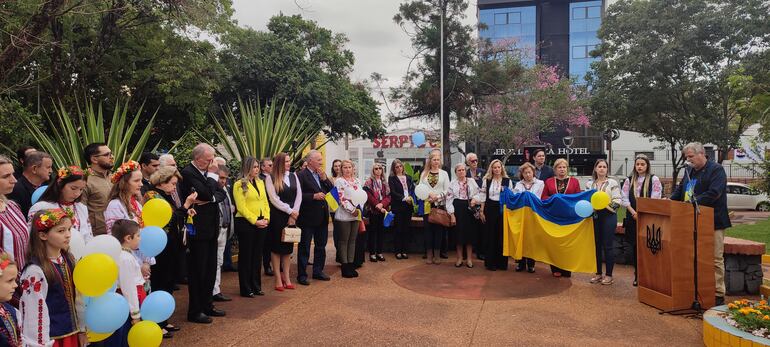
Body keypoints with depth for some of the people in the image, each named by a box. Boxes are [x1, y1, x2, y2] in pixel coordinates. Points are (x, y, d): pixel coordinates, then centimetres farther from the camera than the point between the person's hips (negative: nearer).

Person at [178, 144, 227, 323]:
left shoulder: (206, 173, 13)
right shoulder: (187, 172, -13)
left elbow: (221, 193, 6)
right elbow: (206, 193, -23)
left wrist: (211, 198, -11)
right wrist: (212, 176, -9)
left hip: (211, 228, 8)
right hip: (197, 229, -8)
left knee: (210, 270, 15)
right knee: (197, 271, 1)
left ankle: (207, 305, 28)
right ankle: (195, 311, 12)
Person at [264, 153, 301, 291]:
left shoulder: (293, 176, 8)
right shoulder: (270, 178, -6)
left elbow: (299, 195, 4)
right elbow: (274, 199, -11)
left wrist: (294, 213, -6)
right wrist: (290, 211, -11)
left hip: (291, 215, 4)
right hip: (277, 216, -4)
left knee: (288, 246, 9)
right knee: (276, 246, 2)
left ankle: (286, 277, 17)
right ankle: (278, 278, 10)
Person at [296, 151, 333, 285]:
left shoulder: (322, 174, 10)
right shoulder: (301, 175, -12)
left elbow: (332, 190, 8)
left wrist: (325, 178, -5)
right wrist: (314, 196, -23)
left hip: (322, 216, 7)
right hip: (308, 217, -7)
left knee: (321, 246, 16)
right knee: (304, 247, 4)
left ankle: (318, 271, 29)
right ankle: (302, 275, 12)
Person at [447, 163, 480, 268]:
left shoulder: (472, 181, 8)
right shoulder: (452, 183, 4)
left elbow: (478, 193, 8)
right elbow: (449, 199, -1)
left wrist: (475, 199, -14)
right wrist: (452, 213, -8)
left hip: (469, 208, 1)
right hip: (457, 208, -1)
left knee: (470, 232, 2)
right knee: (458, 232, 1)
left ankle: (469, 259, 12)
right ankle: (459, 258, 14)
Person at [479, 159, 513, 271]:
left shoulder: (507, 181, 2)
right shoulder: (487, 180, 4)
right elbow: (483, 197, 5)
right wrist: (482, 211, 1)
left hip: (503, 209, 0)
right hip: (490, 209, 0)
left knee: (502, 235, 3)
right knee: (490, 235, 4)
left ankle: (502, 262, 14)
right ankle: (490, 262, 12)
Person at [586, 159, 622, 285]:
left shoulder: (612, 183, 0)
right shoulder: (589, 184, 12)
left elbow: (618, 200, -5)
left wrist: (609, 205, -22)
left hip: (608, 215, -4)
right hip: (594, 216, 4)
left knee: (607, 245, -2)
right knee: (596, 245, 9)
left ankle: (609, 275, 7)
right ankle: (598, 273, 19)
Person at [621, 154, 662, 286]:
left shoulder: (654, 179, 1)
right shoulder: (629, 180, 11)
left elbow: (655, 199, -5)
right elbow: (625, 199, 6)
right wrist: (634, 213, -6)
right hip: (632, 217, 3)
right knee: (635, 246, 6)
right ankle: (637, 275, 14)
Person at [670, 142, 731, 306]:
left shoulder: (716, 170, -8)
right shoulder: (690, 171, 17)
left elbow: (713, 194, -20)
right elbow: (680, 191, 20)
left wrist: (693, 201, -25)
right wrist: (669, 200, 2)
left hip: (712, 223, -7)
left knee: (716, 259, -1)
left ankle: (718, 294, 6)